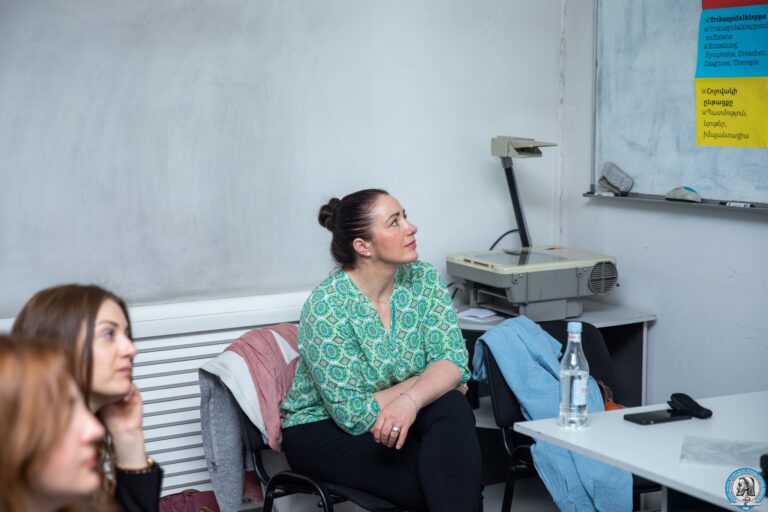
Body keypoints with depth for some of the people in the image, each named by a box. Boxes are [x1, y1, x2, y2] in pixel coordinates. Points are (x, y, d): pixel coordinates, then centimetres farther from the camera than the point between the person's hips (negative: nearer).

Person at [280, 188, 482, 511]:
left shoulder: (423, 278, -7)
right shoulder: (327, 307, -22)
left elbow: (453, 359, -15)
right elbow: (352, 414, -22)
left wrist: (411, 400, -34)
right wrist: (428, 381, -17)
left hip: (396, 419, 5)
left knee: (452, 408, -28)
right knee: (440, 477, -29)